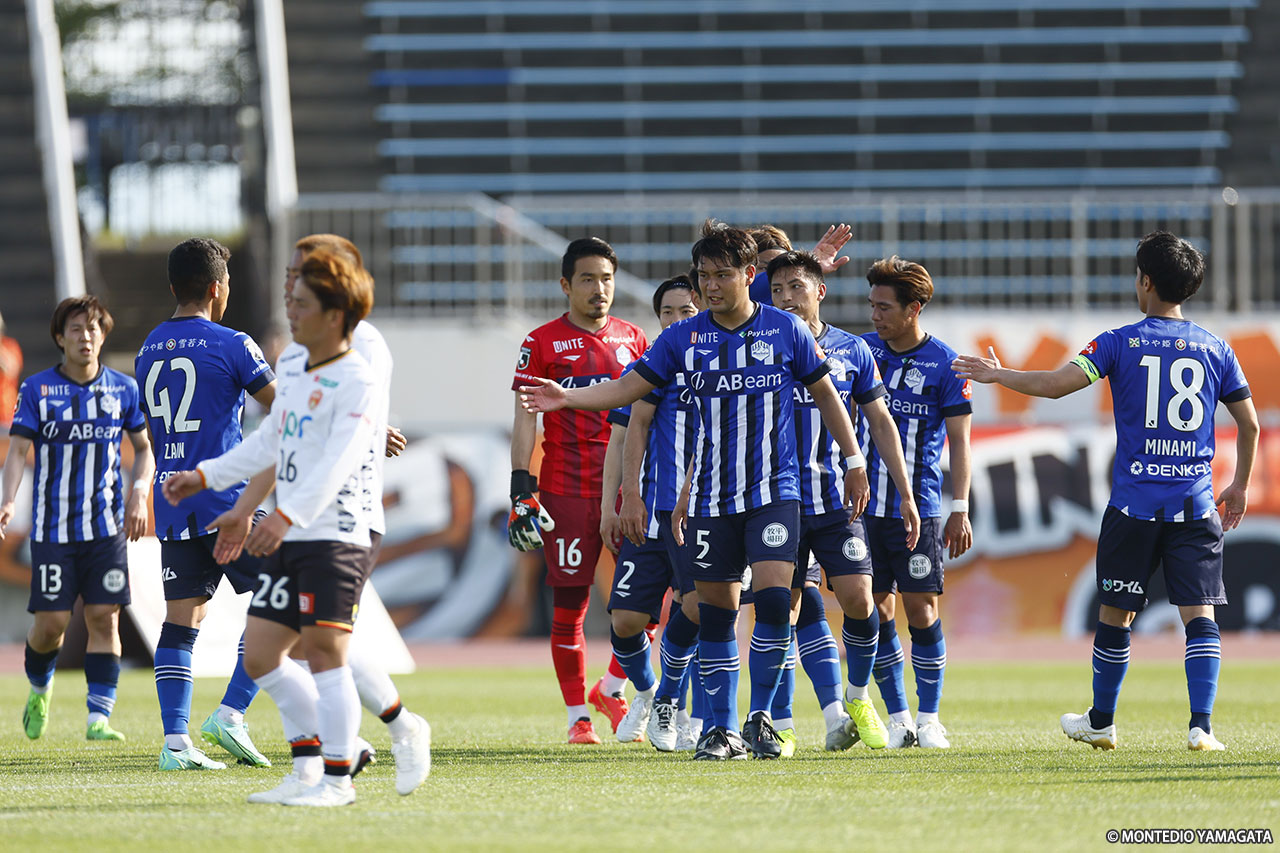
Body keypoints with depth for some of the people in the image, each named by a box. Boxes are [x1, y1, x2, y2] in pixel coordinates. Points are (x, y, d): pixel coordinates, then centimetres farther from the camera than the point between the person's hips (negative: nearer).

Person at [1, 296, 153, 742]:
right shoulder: (37, 389, -1)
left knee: (104, 618, -8)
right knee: (51, 622, -3)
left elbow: (143, 448, 16)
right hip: (53, 528, -1)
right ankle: (39, 689, 28)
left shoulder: (123, 388, 5)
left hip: (107, 525, 1)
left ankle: (99, 717, -6)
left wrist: (139, 494, -1)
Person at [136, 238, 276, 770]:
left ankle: (175, 741, -4)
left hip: (173, 507, 6)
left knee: (181, 618, 4)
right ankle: (231, 715, -8)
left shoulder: (148, 351, 12)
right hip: (228, 501, -6)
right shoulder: (231, 346, -8)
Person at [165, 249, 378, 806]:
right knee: (259, 657, 7)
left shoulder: (356, 380, -12)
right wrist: (205, 476, 32)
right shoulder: (293, 372, 16)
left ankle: (337, 778, -4)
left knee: (323, 653, -10)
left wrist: (287, 515, -34)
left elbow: (337, 462, -24)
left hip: (333, 536, -9)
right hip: (288, 539, 9)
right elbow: (269, 443, 31)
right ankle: (322, 748, 19)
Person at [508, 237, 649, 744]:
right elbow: (525, 421, -1)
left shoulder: (632, 339, 13)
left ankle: (612, 690, 12)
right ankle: (578, 716, 8)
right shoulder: (543, 343, 2)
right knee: (569, 606, -1)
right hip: (566, 490, -3)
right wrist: (522, 492, -9)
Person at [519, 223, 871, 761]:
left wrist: (854, 463, 12)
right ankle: (723, 729, 12)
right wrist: (567, 398, -11)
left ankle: (760, 717, -4)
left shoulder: (786, 331, 0)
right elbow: (627, 389, 4)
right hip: (712, 497, 2)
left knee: (773, 596, -17)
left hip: (774, 493, -2)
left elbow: (825, 395, 10)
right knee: (716, 610, 3)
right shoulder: (683, 338, 3)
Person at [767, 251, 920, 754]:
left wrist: (905, 494, 13)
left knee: (858, 599, -11)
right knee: (788, 608, -1)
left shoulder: (851, 351, 6)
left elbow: (880, 423, 14)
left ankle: (857, 697, 13)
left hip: (837, 500, 1)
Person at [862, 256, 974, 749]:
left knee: (921, 611, -5)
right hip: (864, 504, 3)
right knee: (876, 611, 2)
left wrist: (960, 510, -8)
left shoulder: (943, 363, -2)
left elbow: (960, 441, -1)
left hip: (918, 508, -3)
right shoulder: (862, 350, 8)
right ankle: (897, 719, 11)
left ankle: (929, 719, 5)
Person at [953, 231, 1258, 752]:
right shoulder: (1216, 350, 6)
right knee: (1198, 612, -1)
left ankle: (1101, 722, 24)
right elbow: (1249, 424, 10)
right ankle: (1201, 726, -13)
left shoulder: (1121, 343, -3)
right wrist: (1240, 486, 24)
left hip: (1134, 506, -1)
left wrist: (998, 375, 5)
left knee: (1115, 613, 11)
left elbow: (1056, 384, -11)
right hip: (1196, 508, 1)